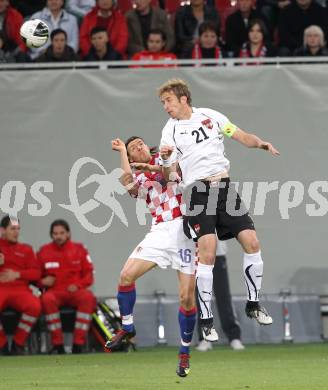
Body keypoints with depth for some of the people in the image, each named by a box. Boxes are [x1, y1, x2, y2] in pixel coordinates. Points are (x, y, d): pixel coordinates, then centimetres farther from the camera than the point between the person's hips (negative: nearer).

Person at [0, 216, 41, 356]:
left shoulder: (25, 249, 20)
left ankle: (18, 344, -13)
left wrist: (17, 274, -6)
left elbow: (36, 273, 11)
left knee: (35, 306, -31)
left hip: (20, 289, 2)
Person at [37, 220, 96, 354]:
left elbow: (89, 274, 10)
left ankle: (78, 345, -34)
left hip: (75, 291, 0)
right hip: (54, 292, 0)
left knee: (88, 297, -35)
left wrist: (78, 285, -8)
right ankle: (58, 345, -32)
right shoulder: (44, 251, 9)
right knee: (47, 299, -37)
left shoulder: (79, 249, 9)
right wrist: (42, 282, -6)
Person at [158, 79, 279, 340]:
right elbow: (169, 176, 2)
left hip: (224, 187, 3)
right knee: (207, 252, -17)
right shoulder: (170, 131, 4)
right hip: (197, 191, -3)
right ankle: (206, 319, -10)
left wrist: (261, 144, -6)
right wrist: (166, 160, -20)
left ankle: (253, 304, 14)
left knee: (251, 242, -5)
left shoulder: (210, 116, 10)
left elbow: (242, 136, 13)